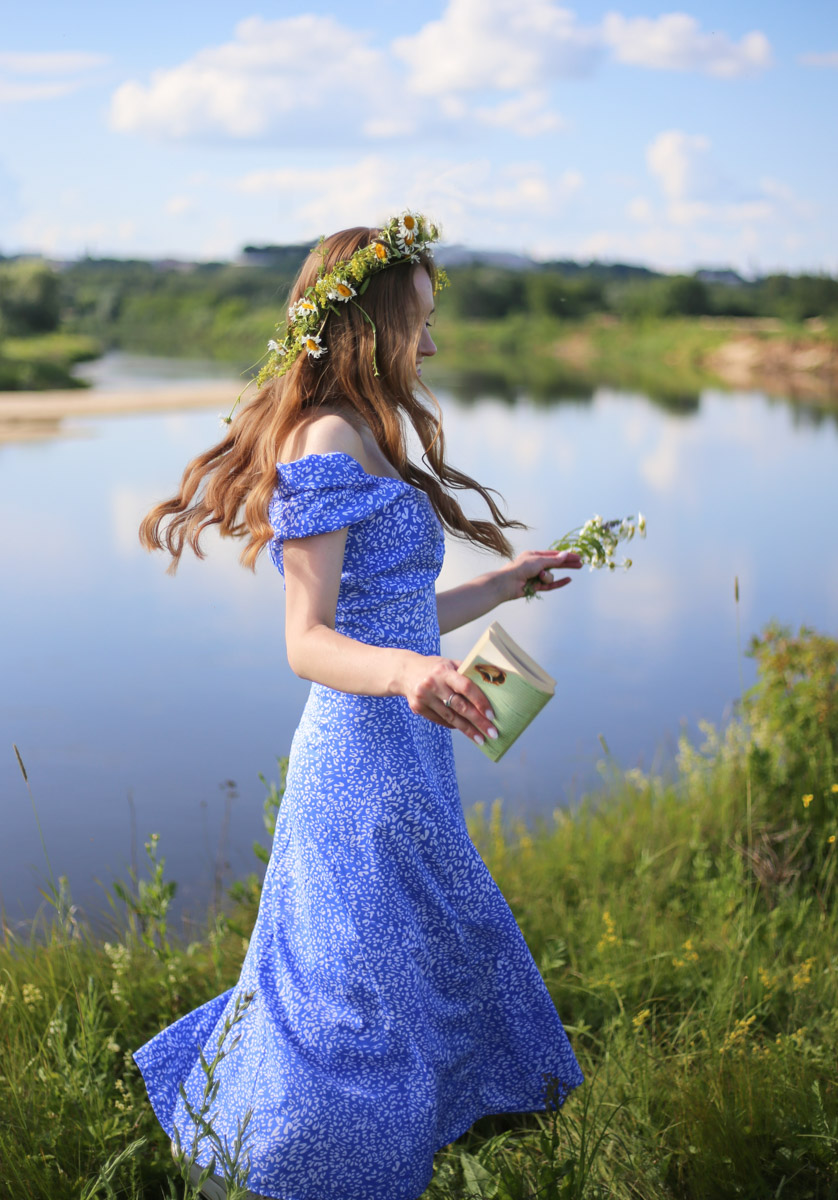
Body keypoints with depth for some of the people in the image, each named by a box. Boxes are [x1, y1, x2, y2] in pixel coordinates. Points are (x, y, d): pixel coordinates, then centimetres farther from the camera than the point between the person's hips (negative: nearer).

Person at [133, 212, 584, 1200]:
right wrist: (408, 673, -39)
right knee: (353, 1008, 2)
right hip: (367, 761, -10)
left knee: (446, 962, 21)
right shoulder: (328, 440, -16)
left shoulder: (361, 443, 15)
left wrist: (503, 584, 27)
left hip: (399, 765, 10)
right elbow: (307, 642, -20)